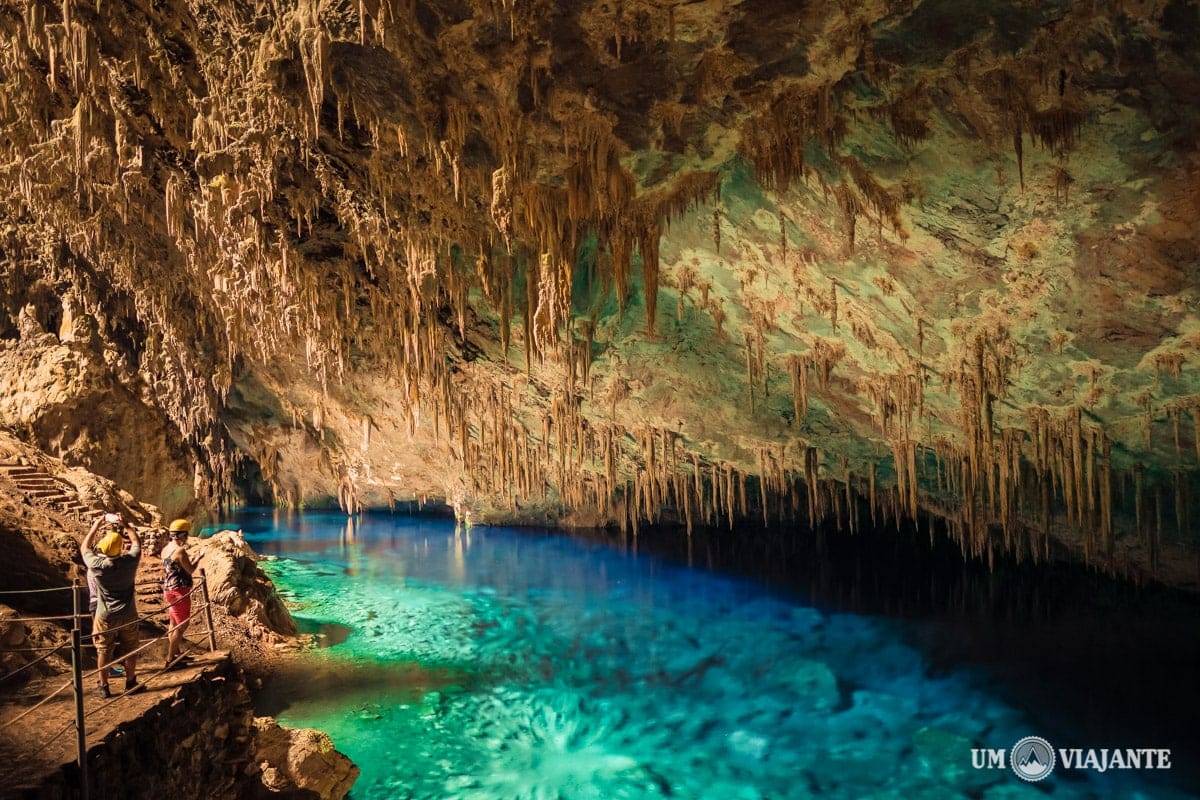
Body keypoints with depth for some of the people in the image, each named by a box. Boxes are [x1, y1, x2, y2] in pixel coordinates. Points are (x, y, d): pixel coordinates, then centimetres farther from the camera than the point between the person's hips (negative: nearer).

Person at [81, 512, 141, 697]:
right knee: (130, 650, 14)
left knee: (104, 651, 13)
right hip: (128, 614, 1)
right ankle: (130, 683, 24)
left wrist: (96, 525, 5)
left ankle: (104, 687, 21)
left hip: (105, 616, 0)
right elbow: (136, 542, 5)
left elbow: (84, 547, 2)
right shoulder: (129, 561, -17)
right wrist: (125, 525, 10)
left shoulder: (98, 565, -19)